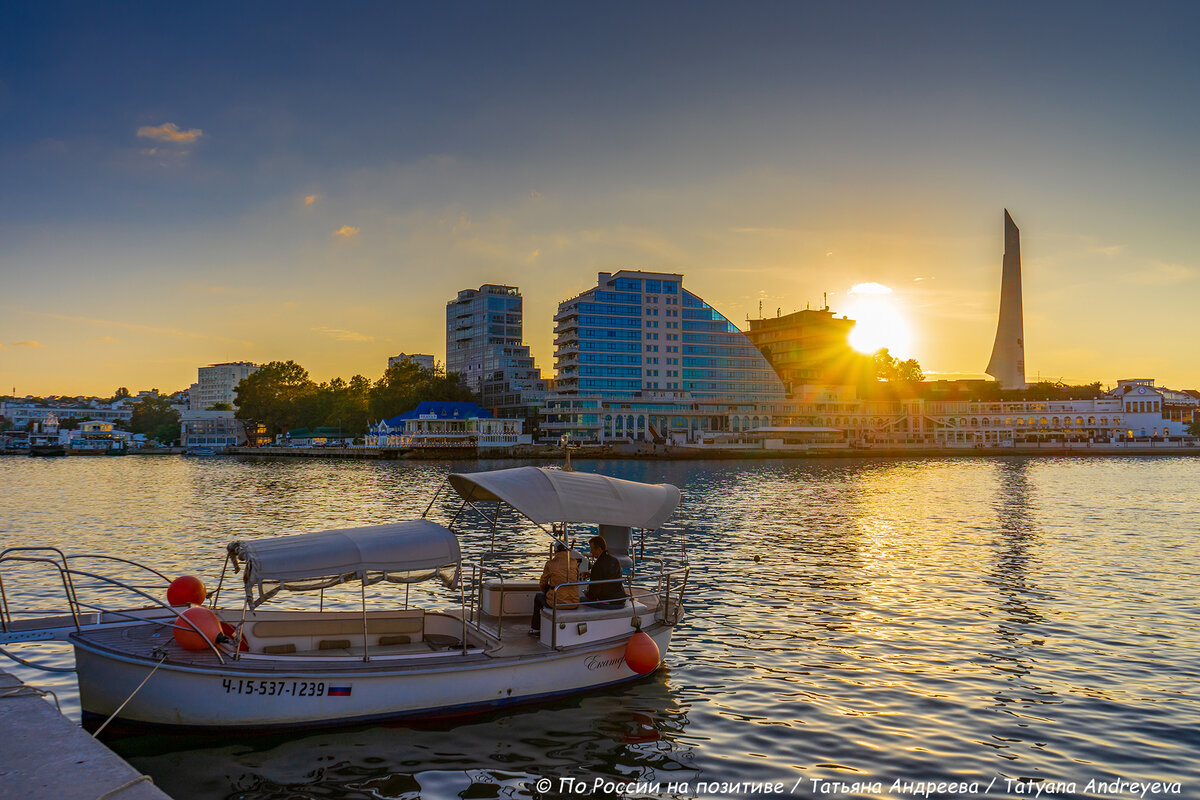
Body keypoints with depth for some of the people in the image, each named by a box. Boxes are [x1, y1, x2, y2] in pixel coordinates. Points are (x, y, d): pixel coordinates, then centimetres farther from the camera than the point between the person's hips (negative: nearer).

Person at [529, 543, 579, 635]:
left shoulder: (550, 564, -6)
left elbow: (543, 584, 7)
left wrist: (546, 591, 31)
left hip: (557, 603, -3)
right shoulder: (574, 562, 1)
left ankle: (535, 629, 40)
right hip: (573, 604, 3)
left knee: (538, 596, 29)